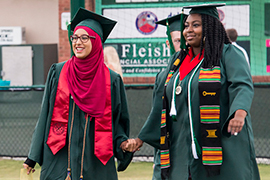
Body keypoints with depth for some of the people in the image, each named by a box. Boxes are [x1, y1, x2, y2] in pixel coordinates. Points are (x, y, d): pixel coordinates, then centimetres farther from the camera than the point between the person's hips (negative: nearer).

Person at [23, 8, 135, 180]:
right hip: (59, 158, 0)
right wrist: (33, 157, 5)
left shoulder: (112, 80, 3)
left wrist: (122, 142, -11)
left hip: (96, 161, 0)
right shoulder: (57, 73, 5)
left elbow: (117, 120, 9)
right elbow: (45, 116, 7)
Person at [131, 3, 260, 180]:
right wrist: (142, 138, 22)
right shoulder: (179, 60, 17)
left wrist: (240, 113, -37)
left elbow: (243, 86, -17)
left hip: (222, 147, -5)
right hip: (183, 150, 5)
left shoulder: (228, 54, -1)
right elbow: (161, 104, 21)